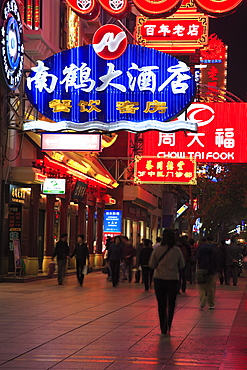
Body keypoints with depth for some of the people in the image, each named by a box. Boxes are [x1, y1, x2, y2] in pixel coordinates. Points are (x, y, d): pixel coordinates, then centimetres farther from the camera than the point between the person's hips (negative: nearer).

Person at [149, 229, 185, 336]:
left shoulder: (157, 249, -7)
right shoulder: (177, 250, -7)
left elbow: (151, 265, -3)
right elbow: (182, 265, 3)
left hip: (159, 279, 1)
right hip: (172, 279, -1)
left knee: (161, 304, 11)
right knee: (171, 304, 10)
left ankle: (163, 329, 14)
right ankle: (168, 326, -9)